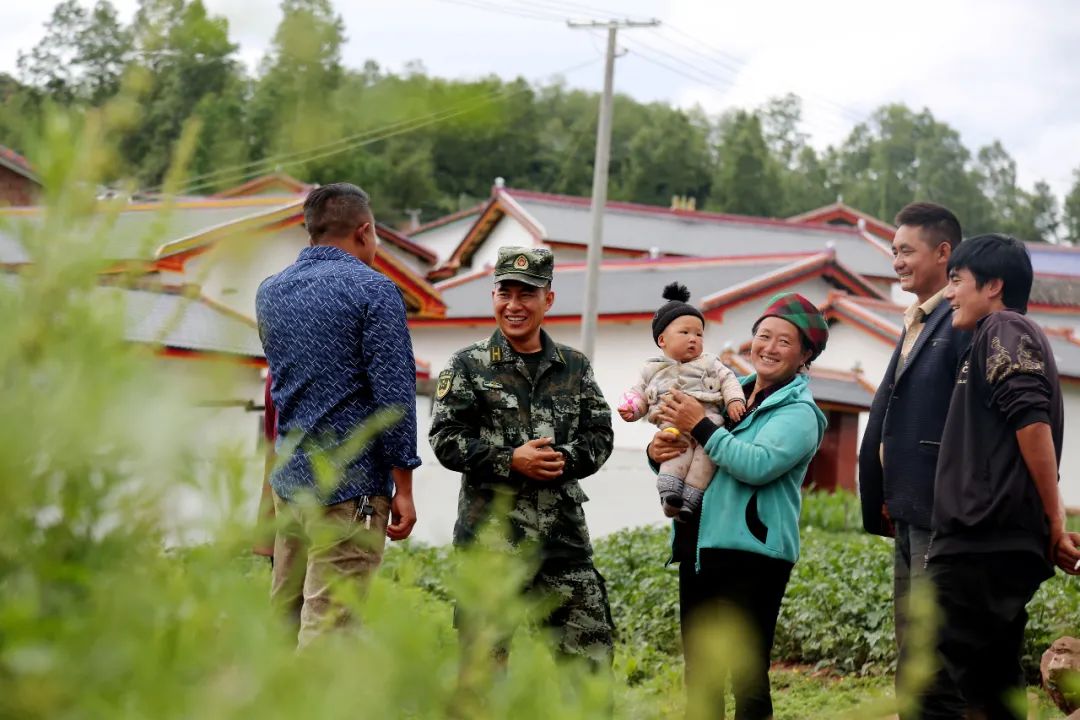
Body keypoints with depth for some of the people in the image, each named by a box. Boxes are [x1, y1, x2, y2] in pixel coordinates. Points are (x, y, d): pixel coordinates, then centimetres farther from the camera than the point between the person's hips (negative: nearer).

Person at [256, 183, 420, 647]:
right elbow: (393, 393, -13)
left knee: (283, 617, 13)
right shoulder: (373, 290, -10)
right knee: (327, 626, -6)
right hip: (350, 485, -7)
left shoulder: (270, 292, 11)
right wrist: (403, 487, -9)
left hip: (289, 478, 7)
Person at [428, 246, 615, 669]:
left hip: (564, 534, 3)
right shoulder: (469, 366, 2)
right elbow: (445, 439, -4)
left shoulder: (575, 367, 11)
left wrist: (566, 460, -11)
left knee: (591, 654, 2)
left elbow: (600, 435, 10)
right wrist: (511, 461, -15)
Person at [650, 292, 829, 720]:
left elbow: (758, 465, -22)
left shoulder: (799, 412, -5)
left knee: (747, 676, -8)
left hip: (751, 554, -7)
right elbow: (689, 459, 22)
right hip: (698, 549, 7)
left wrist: (699, 426, -17)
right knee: (699, 677, 11)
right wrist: (658, 452, -1)